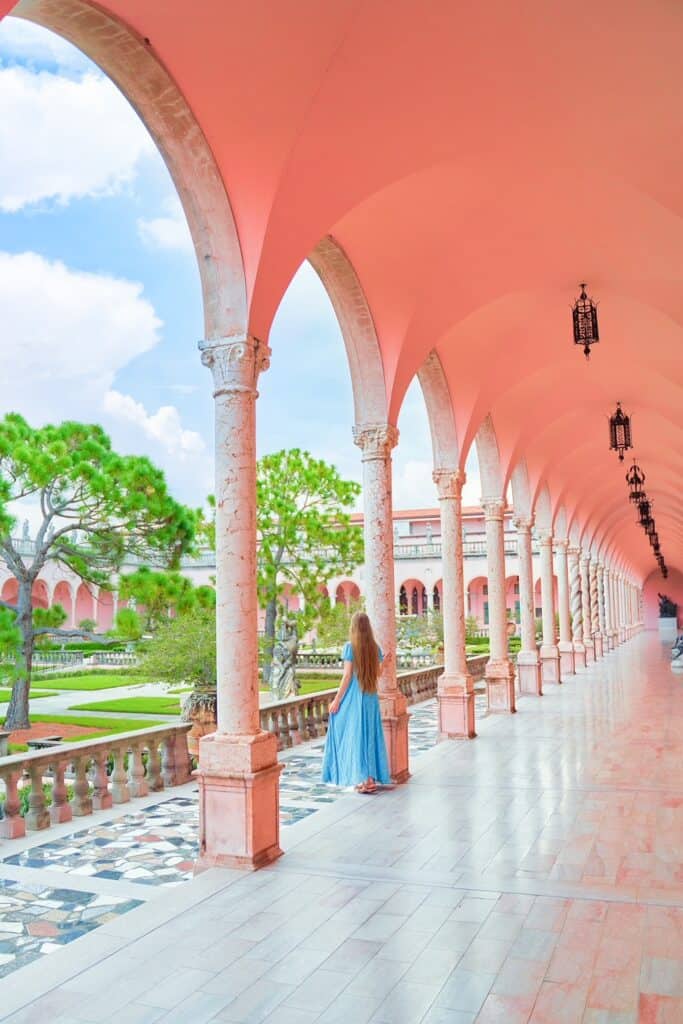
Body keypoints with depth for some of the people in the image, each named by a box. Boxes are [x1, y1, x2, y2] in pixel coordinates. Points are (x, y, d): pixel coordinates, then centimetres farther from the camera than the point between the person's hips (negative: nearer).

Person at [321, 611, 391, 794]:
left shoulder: (350, 647, -10)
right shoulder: (375, 647, 4)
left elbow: (347, 676, -12)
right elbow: (378, 673, 12)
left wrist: (337, 700, -7)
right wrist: (384, 660, 31)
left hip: (354, 697, -5)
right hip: (371, 697, 5)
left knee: (354, 735, 2)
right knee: (370, 735, 11)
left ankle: (362, 779, 1)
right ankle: (372, 777, 14)